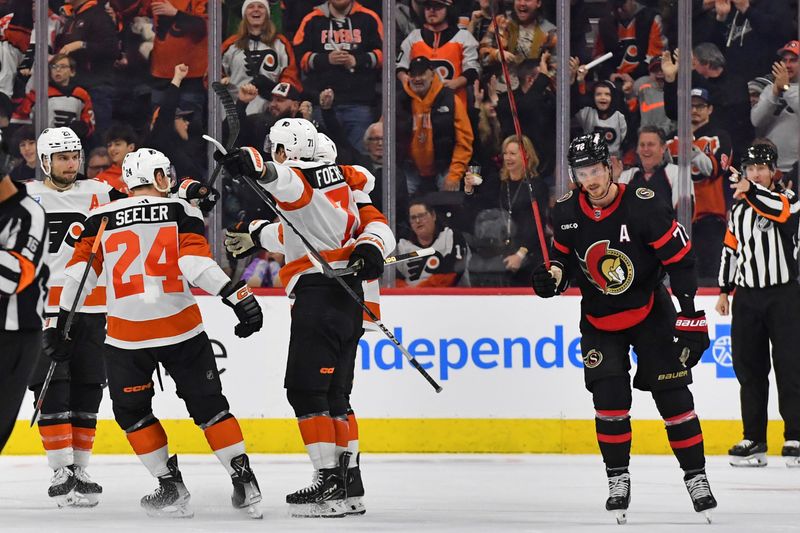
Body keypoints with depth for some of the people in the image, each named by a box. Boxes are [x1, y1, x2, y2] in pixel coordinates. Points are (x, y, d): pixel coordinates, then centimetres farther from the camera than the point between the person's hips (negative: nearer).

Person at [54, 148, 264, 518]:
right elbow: (196, 263, -12)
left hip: (126, 337, 0)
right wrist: (238, 295, -14)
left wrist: (64, 322, 12)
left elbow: (80, 271, 5)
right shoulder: (181, 212, 3)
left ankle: (171, 487, 12)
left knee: (131, 411, 17)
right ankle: (244, 482, 8)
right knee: (208, 405, 11)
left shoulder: (102, 218, 8)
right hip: (182, 330, 0)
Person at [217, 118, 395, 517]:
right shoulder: (341, 179, 19)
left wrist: (255, 166, -52)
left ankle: (329, 482, -15)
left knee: (306, 390, -9)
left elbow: (285, 180, -32)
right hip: (347, 294, 9)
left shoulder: (298, 175, -8)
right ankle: (350, 486, 13)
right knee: (334, 394, 14)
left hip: (319, 292, -9)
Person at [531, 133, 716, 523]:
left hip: (649, 312, -3)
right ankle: (618, 480, 2)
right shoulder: (566, 213, -8)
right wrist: (553, 276, -13)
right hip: (599, 319, 3)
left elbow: (680, 260, -17)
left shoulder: (644, 206, -21)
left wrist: (691, 319, -18)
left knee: (672, 394, -3)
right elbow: (564, 254, 11)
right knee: (609, 397, -9)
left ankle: (695, 476, 6)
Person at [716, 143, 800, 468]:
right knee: (749, 370, 5)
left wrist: (752, 190, -36)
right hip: (747, 298, 5)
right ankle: (754, 441, 9)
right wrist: (724, 291, 17)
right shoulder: (739, 209, 14)